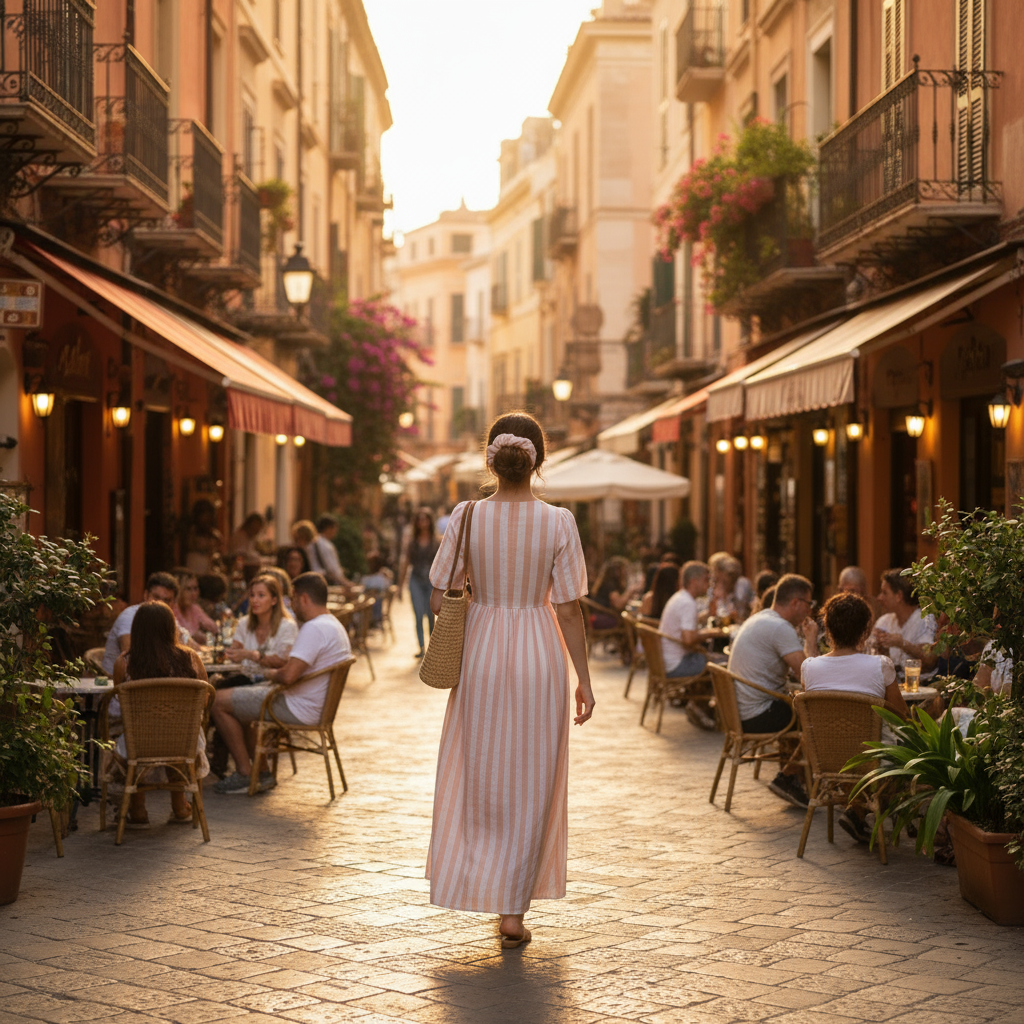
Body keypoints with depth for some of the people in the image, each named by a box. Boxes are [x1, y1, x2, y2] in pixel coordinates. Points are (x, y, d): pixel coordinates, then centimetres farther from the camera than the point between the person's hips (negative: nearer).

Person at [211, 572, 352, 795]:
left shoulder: (314, 629, -23)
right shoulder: (335, 626, 11)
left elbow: (288, 676, -29)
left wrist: (272, 674, -7)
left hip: (299, 709, -11)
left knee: (219, 701, -4)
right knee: (236, 697, 26)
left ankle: (246, 774, 1)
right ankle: (260, 771, 20)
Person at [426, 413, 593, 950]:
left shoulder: (466, 517, -7)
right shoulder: (557, 522, -10)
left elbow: (437, 598, -3)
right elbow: (568, 609, -8)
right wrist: (584, 680, 0)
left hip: (480, 653, 1)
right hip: (539, 657, -1)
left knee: (477, 773, 19)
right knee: (531, 784, 9)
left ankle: (469, 881, 23)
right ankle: (513, 911, 11)